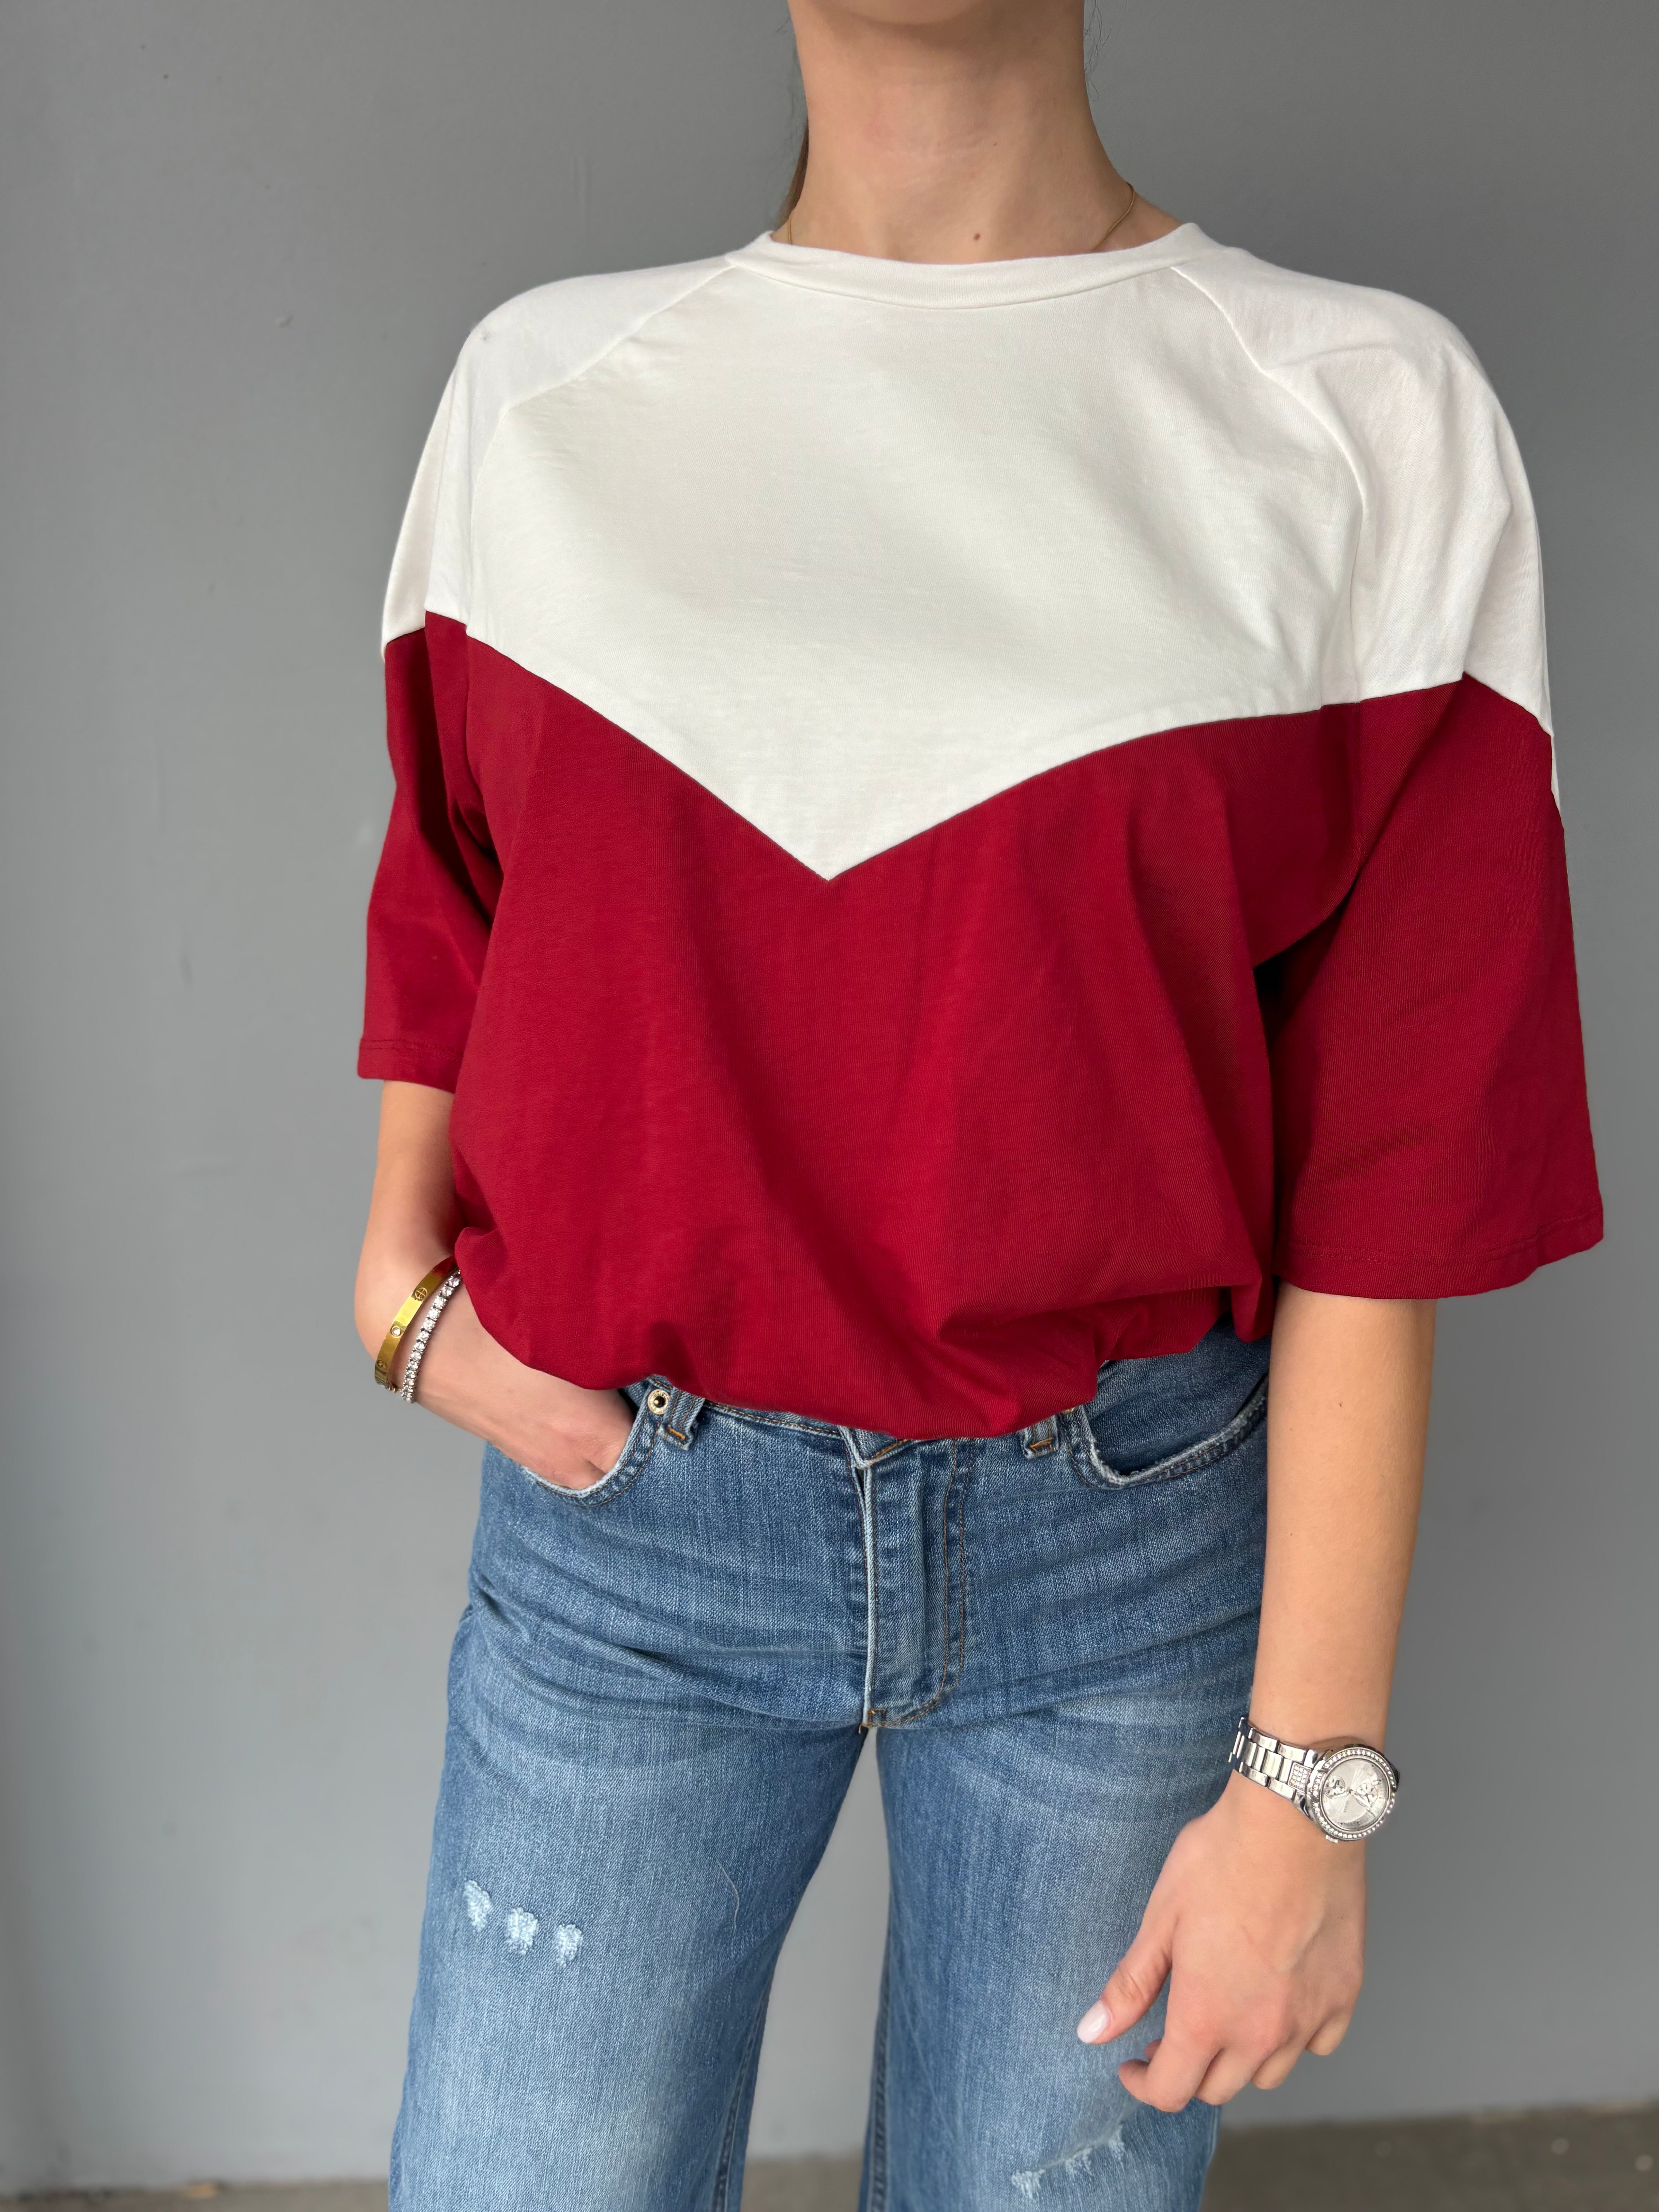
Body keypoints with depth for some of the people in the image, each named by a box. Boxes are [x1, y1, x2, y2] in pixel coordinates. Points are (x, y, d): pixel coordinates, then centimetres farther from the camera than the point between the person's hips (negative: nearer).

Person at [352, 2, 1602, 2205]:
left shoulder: (1371, 414, -7)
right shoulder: (542, 389, 2)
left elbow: (1387, 1171, -8)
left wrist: (1310, 1767, -7)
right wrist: (403, 1282, -1)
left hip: (1132, 1536, -1)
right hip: (620, 1512, 2)